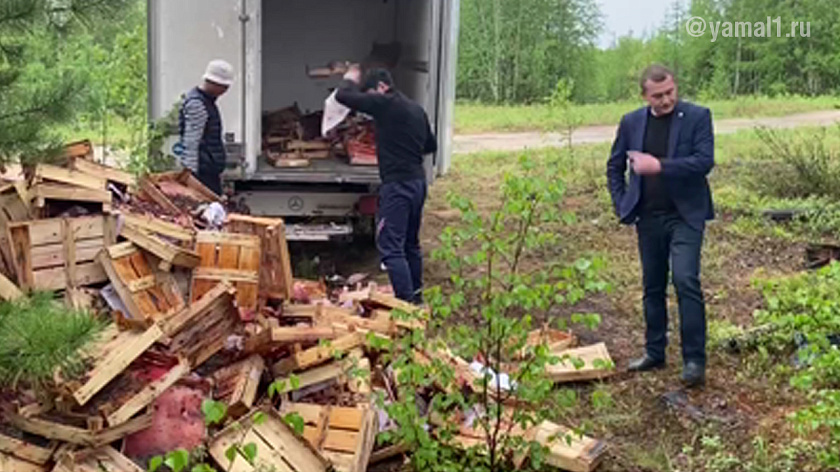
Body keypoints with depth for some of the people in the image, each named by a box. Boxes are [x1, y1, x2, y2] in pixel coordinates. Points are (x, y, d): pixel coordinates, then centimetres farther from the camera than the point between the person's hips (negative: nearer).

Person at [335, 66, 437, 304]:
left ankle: (406, 304, -13)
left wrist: (350, 78, 9)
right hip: (418, 181, 9)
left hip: (397, 185, -9)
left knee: (390, 247, -8)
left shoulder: (385, 104, -11)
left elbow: (343, 96, -10)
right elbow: (431, 145, 25)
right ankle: (416, 298, 28)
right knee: (411, 243, 19)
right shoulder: (417, 110, 15)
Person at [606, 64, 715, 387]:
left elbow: (704, 161, -15)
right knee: (653, 286, 11)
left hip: (685, 216, -4)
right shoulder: (631, 122, 5)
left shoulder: (697, 117, -4)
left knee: (686, 281, -14)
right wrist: (622, 205, 6)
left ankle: (695, 359, -5)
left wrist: (659, 166, -22)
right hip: (648, 218, 4)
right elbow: (614, 166, 15)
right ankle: (654, 352, 24)